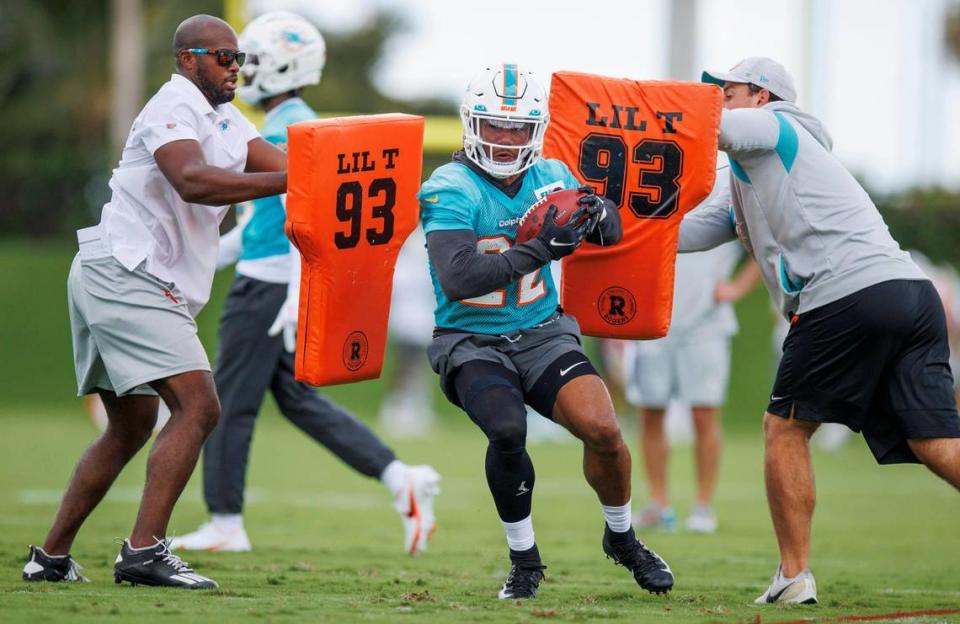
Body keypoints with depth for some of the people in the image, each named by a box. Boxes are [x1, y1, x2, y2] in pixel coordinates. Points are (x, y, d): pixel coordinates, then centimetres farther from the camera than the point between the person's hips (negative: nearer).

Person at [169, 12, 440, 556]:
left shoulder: (289, 130, -16)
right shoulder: (293, 126, 16)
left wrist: (296, 298, -28)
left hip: (268, 286, -10)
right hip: (276, 283, 10)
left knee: (231, 404, 0)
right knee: (298, 399, 12)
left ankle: (225, 524, 7)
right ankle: (401, 480, 5)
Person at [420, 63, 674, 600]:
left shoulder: (550, 177, 0)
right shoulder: (452, 191, -17)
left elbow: (610, 232, 15)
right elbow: (458, 280, -30)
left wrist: (599, 214, -11)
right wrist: (539, 249, -34)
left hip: (542, 334, 4)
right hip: (473, 344, -4)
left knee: (603, 428, -16)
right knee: (508, 431, -30)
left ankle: (622, 537, 14)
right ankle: (525, 560, -8)